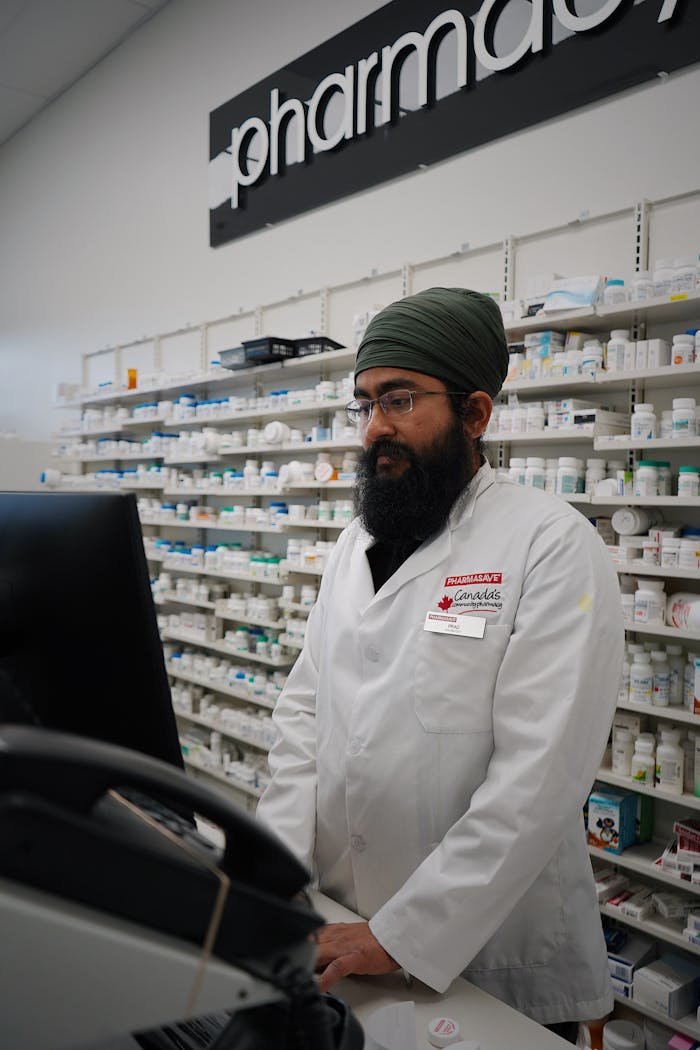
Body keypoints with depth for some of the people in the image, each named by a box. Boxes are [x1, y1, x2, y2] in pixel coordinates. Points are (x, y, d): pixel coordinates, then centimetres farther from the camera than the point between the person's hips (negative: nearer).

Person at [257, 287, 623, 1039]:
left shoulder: (554, 545, -17)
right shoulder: (356, 541, 5)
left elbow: (538, 774, -23)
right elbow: (304, 706, 4)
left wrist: (400, 935, -23)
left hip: (488, 957, -5)